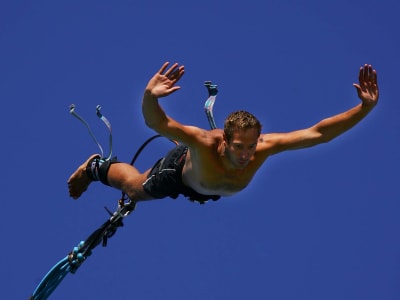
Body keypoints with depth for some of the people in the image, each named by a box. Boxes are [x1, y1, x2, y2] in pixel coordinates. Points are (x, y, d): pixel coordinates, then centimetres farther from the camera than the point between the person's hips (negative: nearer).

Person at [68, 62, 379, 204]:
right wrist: (149, 97, -84)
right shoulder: (206, 143, -52)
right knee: (135, 188, 22)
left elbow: (317, 133, -50)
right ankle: (96, 167, 52)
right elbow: (157, 122, -61)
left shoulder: (264, 147, -45)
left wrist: (365, 108, -60)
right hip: (180, 170, -5)